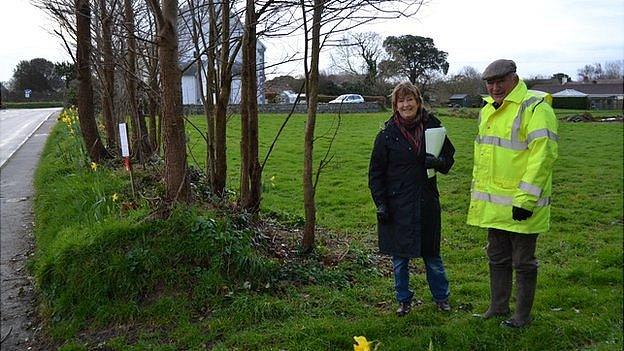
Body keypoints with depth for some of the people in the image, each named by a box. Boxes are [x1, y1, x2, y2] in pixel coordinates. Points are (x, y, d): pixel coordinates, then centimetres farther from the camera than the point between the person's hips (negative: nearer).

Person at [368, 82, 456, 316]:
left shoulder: (432, 127, 0)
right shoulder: (387, 134, -4)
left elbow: (449, 157, 11)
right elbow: (376, 172, 0)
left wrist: (438, 162, -12)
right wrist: (380, 203, -7)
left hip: (426, 202, 1)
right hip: (397, 205, -1)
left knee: (432, 254, 11)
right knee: (400, 257, 9)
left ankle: (441, 297, 32)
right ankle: (404, 300, 27)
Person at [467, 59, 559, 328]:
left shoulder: (534, 108, -15)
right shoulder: (487, 111, 13)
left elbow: (542, 155, -22)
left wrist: (525, 199, -25)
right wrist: (477, 191, 20)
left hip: (521, 204, -8)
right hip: (493, 203, 8)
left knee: (523, 262, 8)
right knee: (497, 258, 19)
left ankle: (523, 315, 24)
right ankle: (498, 307, 35)